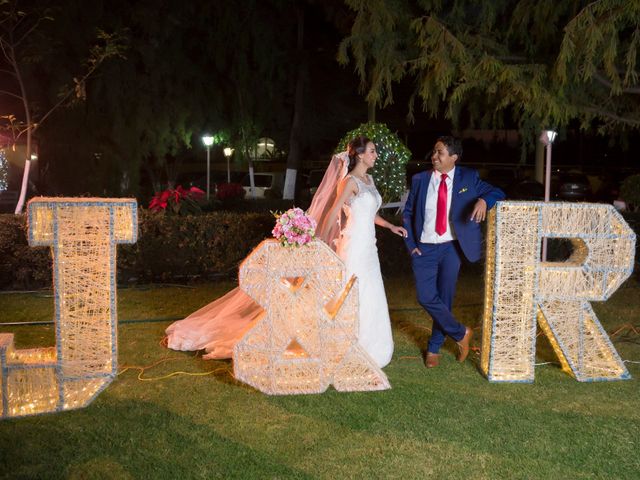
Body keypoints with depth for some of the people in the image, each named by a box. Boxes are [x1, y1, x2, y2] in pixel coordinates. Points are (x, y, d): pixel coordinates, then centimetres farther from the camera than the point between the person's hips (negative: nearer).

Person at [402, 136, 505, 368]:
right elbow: (408, 213, 8)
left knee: (445, 298, 6)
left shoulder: (468, 178, -1)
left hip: (451, 248, -1)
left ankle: (434, 348, 25)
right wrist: (411, 243, -1)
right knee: (426, 297, -7)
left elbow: (497, 193, -1)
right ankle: (461, 333, 16)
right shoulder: (420, 180, 2)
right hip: (424, 249, 1)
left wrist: (483, 200, -24)